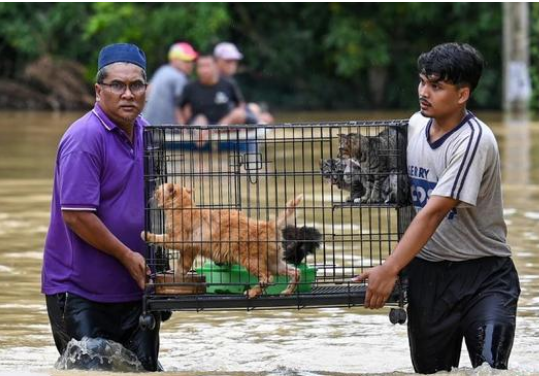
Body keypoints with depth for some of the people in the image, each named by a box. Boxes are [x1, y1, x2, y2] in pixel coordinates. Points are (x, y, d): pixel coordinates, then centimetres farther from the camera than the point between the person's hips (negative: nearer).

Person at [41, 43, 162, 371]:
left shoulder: (145, 133, 9)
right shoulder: (85, 138, -17)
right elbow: (76, 214, -22)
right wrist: (127, 256, -15)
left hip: (136, 286, 7)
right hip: (79, 292, -7)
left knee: (145, 368, 10)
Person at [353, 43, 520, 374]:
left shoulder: (475, 141, -20)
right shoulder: (416, 125, 2)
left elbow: (433, 213, -25)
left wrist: (389, 270, -28)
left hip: (483, 274, -6)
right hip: (426, 271, 6)